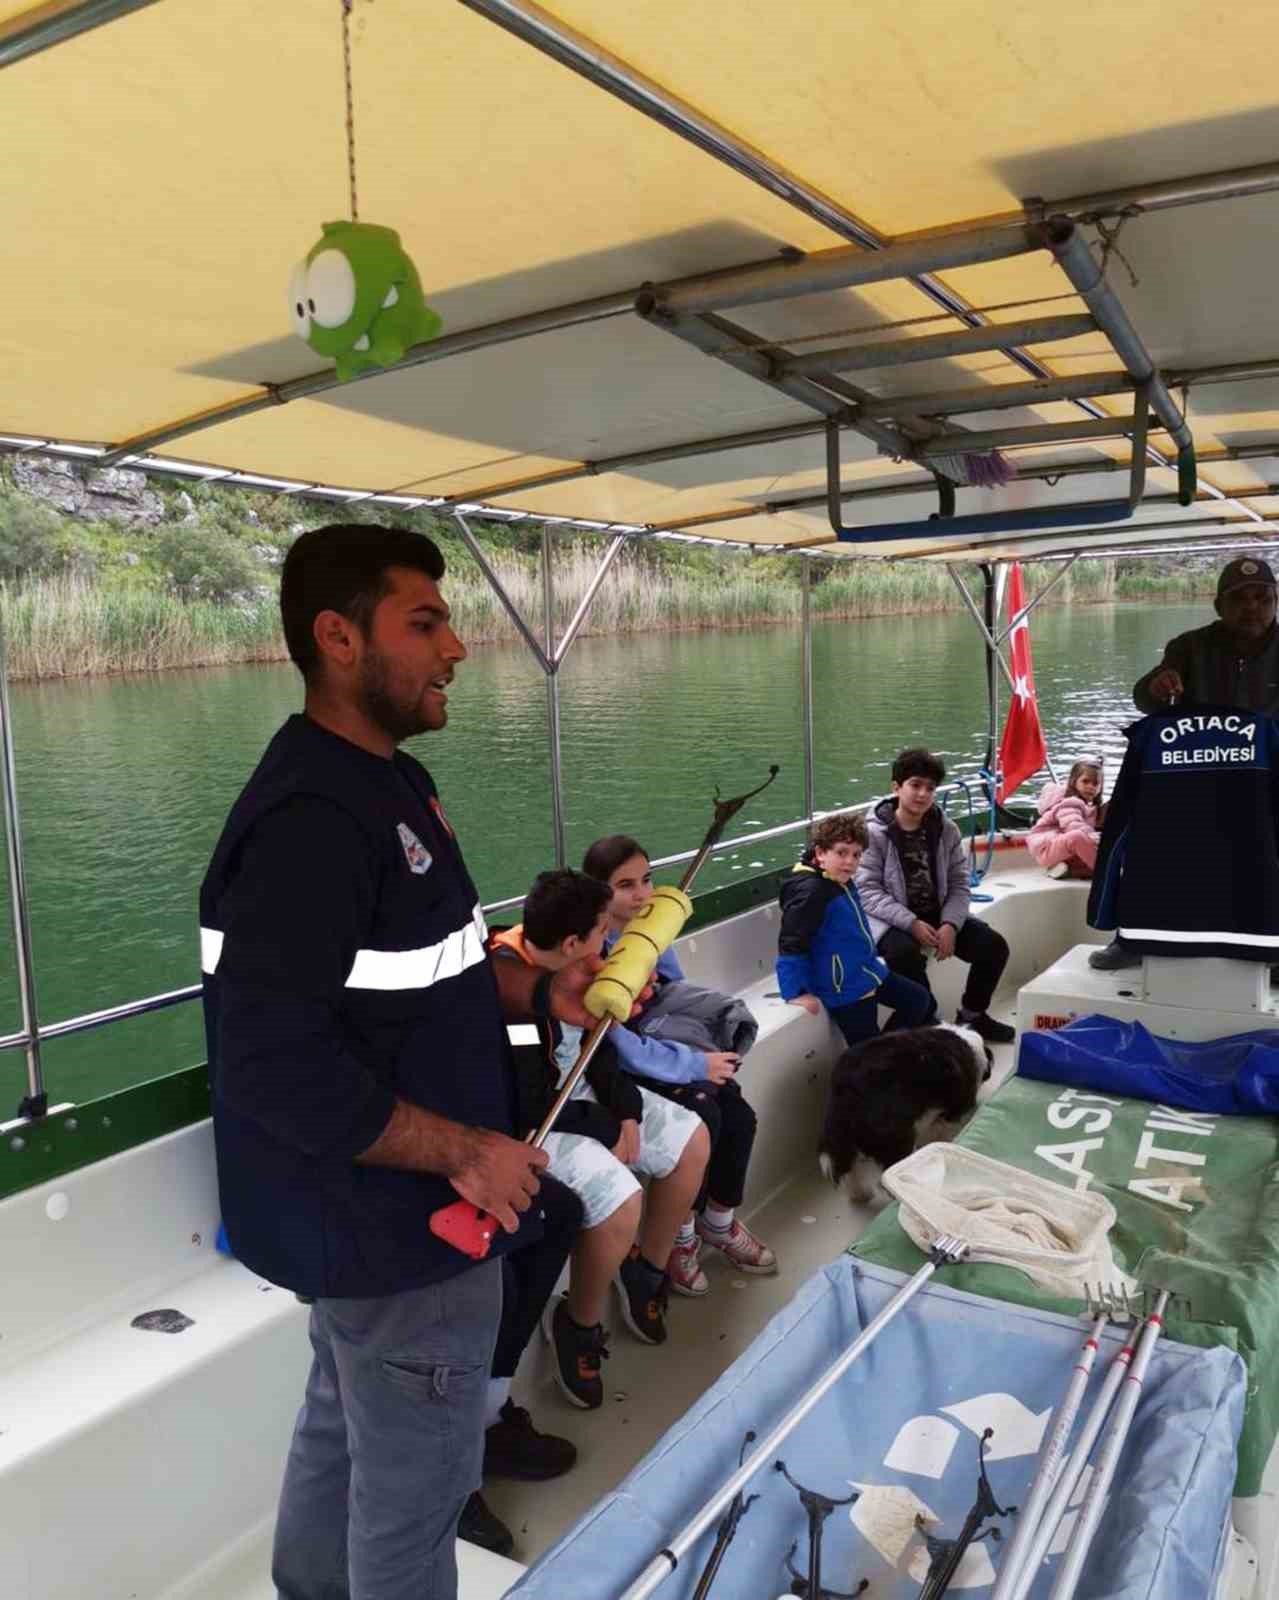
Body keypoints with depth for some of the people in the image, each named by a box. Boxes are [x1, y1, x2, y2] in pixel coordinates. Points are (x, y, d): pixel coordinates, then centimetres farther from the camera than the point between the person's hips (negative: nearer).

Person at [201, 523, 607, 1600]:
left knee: (342, 1434, 29)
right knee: (417, 1484, 11)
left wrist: (541, 994, 2)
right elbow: (276, 1067, -31)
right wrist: (464, 1152, -23)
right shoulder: (308, 820, -27)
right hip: (403, 1231, -10)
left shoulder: (393, 783, 6)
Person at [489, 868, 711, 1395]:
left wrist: (626, 1109, -7)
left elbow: (595, 1044, 6)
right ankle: (576, 1324, 0)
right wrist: (608, 1131, -16)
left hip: (580, 1093, 9)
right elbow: (532, 1105, -27)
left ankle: (645, 1269, 24)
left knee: (693, 1140, 7)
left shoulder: (567, 965, -7)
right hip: (529, 1123, -9)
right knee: (619, 1201, -28)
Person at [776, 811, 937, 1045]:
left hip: (869, 972, 10)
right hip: (844, 988, -10)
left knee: (920, 1000, 21)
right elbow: (791, 945, -28)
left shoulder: (842, 882, 3)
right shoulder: (810, 892, -27)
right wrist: (796, 993, -26)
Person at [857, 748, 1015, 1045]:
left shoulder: (946, 830, 3)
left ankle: (973, 1015, 14)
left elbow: (959, 885, 2)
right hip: (891, 919, -5)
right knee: (905, 953, -37)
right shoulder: (874, 833, -11)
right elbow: (867, 891, -17)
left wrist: (950, 924, -17)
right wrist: (911, 923, -26)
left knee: (994, 945, -11)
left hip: (938, 915, 5)